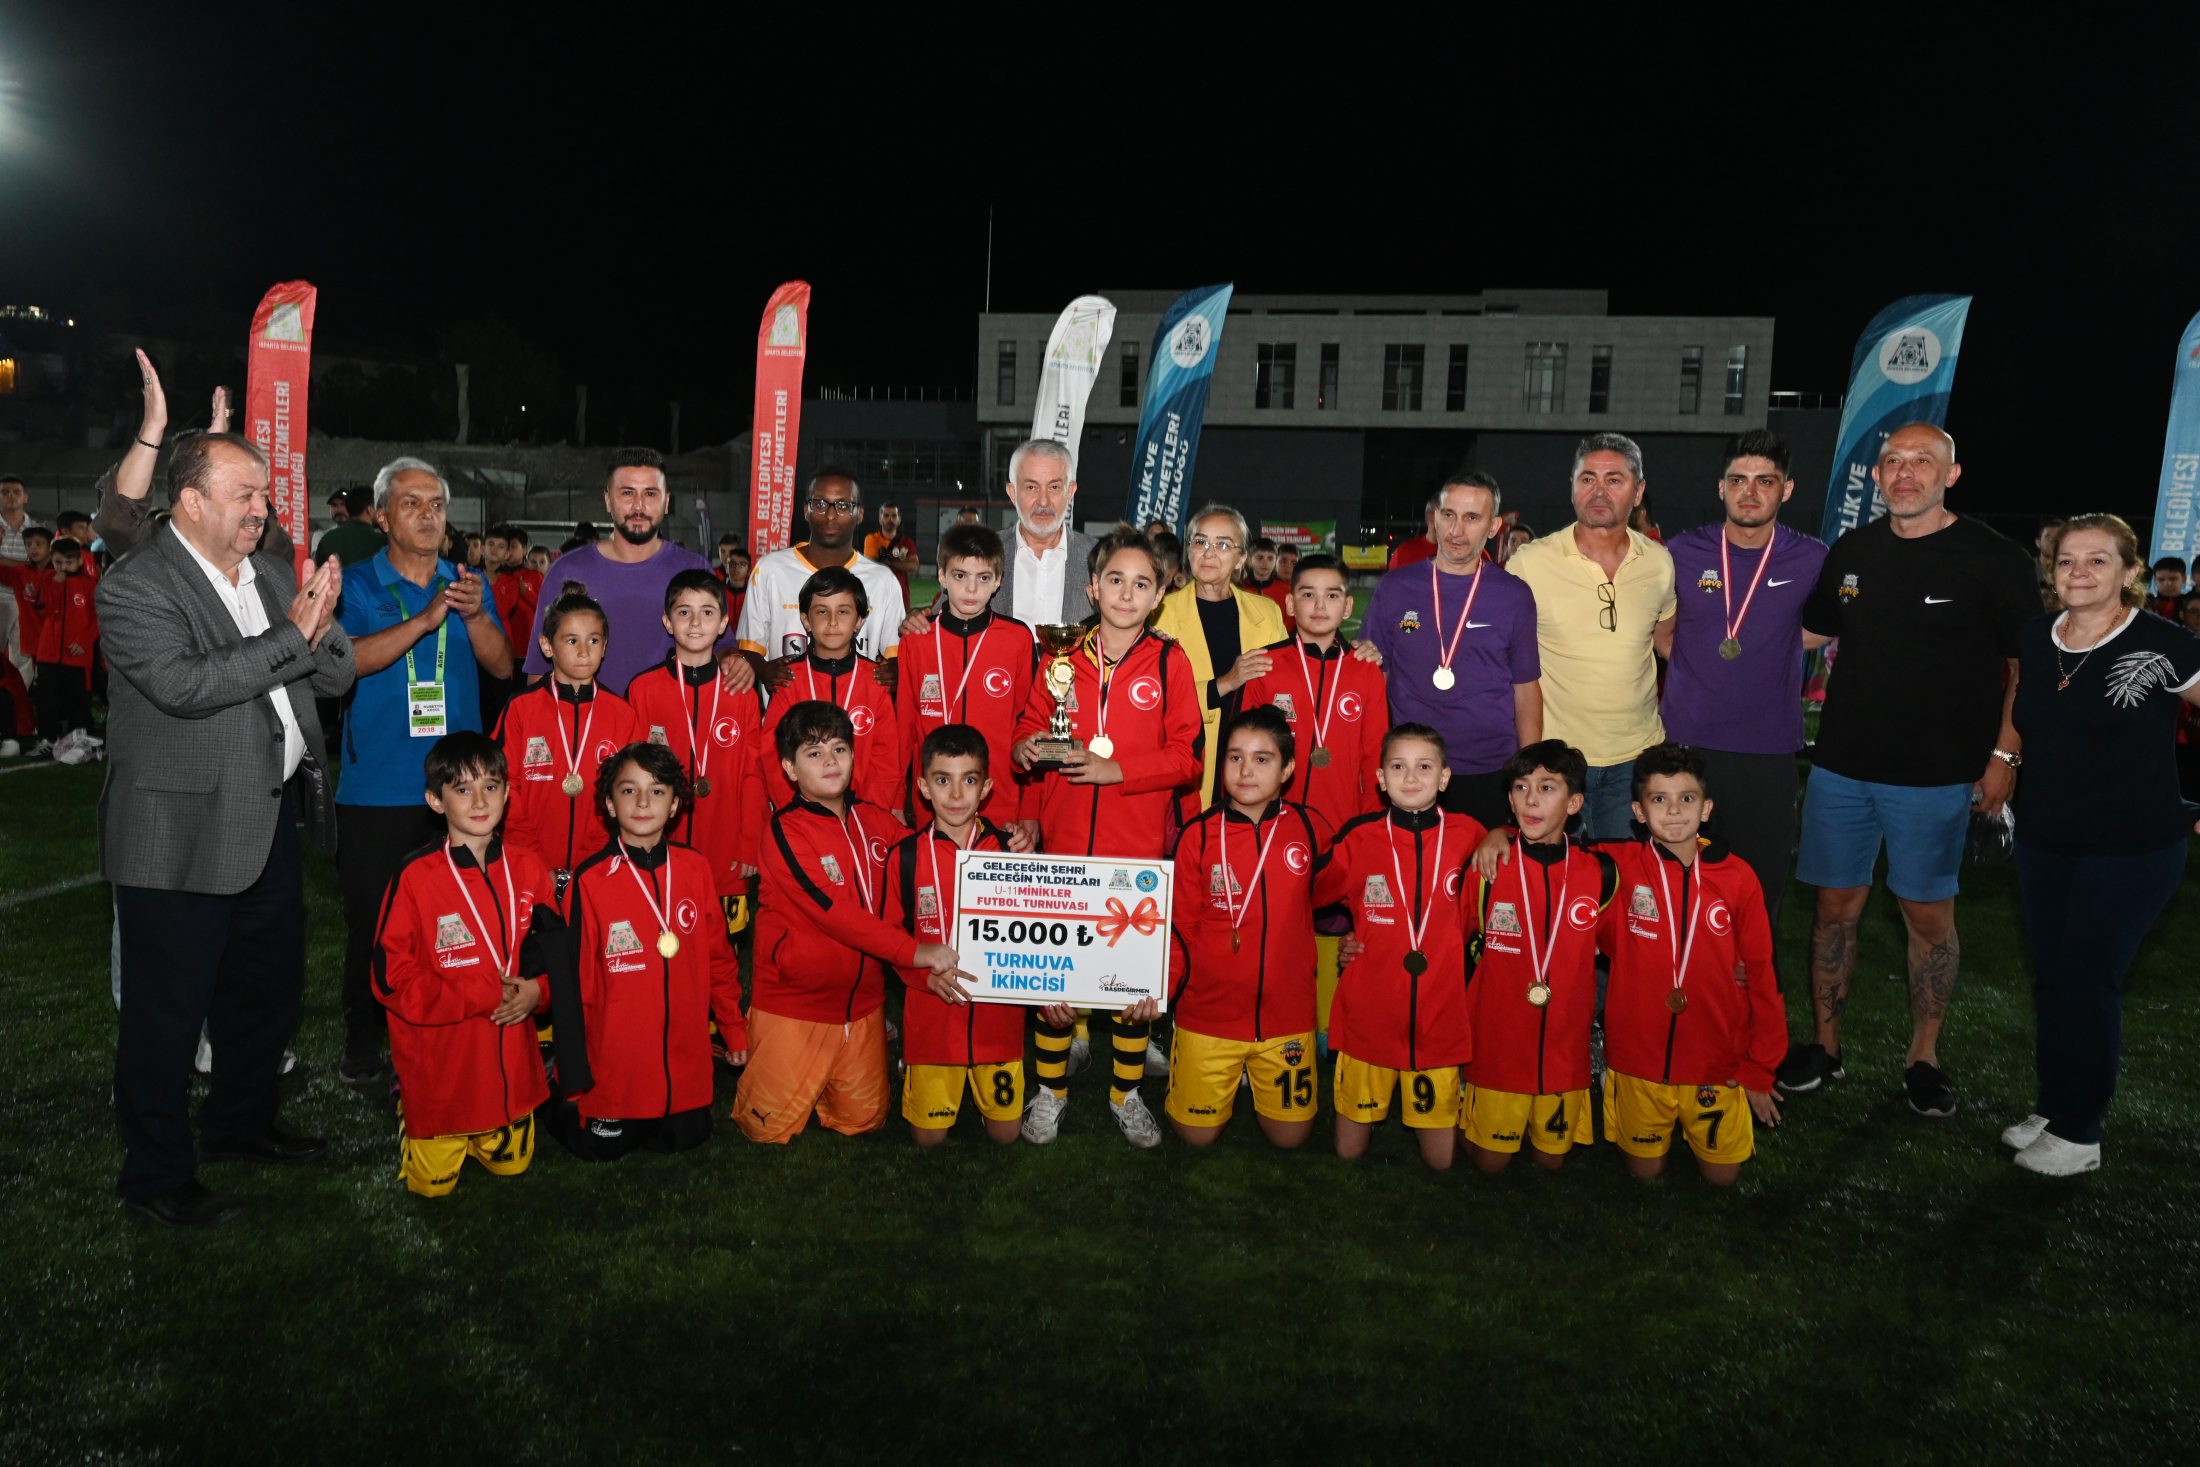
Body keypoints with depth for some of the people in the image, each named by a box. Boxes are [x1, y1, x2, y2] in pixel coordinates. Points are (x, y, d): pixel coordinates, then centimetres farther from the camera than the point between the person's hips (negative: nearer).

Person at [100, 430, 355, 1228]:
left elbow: (335, 677, 7)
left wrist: (321, 622, -13)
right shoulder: (134, 587, -12)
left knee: (270, 986, 21)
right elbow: (184, 684, -27)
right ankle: (156, 1173, 22)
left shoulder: (274, 570, 9)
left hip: (273, 823, 8)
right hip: (182, 839, -7)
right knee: (168, 1010, 5)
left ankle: (240, 1123, 41)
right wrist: (291, 635, -25)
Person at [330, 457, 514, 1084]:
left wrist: (476, 615, -16)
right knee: (373, 921, 4)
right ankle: (363, 1043, 21)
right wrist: (427, 619, -24)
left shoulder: (468, 583, 10)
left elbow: (502, 667, 2)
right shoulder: (356, 584, 1)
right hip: (377, 790, -2)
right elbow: (345, 659, -16)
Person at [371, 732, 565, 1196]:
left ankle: (484, 1137, 46)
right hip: (439, 1067, -4)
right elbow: (391, 977, -15)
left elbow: (553, 946, 8)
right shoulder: (415, 877, -16)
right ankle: (407, 1113, 36)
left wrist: (535, 989, -13)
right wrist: (484, 996, -20)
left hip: (511, 1064, 4)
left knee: (511, 1165, 18)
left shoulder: (527, 868, -3)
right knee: (433, 1185, 10)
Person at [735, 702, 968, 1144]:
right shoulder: (786, 831, -16)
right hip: (794, 1003, -5)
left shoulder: (875, 821, 3)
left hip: (862, 1002, 5)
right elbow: (833, 911, -25)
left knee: (864, 1121, 13)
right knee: (773, 1129, 2)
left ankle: (815, 1091, 40)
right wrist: (913, 951, -29)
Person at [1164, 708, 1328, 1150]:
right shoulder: (1198, 836, -8)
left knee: (1289, 1135, 10)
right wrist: (1161, 989, -13)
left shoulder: (1311, 829, -5)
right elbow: (1179, 927, -3)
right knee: (1197, 1134, 7)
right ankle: (1229, 1080, 36)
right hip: (1207, 1014, -1)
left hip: (1286, 1014, 1)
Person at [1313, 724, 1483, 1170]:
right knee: (1349, 1153, 10)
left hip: (1440, 1017, 0)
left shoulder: (1469, 837, -2)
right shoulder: (1359, 839, -2)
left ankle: (1421, 1117, 35)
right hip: (1369, 1013, 0)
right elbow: (1312, 895, 11)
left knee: (1442, 1159, 7)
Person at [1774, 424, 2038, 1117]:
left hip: (1935, 774, -3)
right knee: (1836, 904, 9)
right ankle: (1823, 1045, 22)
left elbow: (2029, 663, -3)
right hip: (1841, 763, 4)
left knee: (1929, 912, 6)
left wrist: (2004, 754, -7)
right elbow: (1810, 631, 21)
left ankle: (1923, 1057, 22)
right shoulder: (1852, 551, 7)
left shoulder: (1993, 558, -6)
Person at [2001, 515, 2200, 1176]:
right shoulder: (2035, 639, 1)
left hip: (2131, 851, -5)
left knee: (2086, 983, -1)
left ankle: (2078, 1133, 14)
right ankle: (2050, 1108, 28)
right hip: (2043, 842, 5)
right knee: (2050, 978, 13)